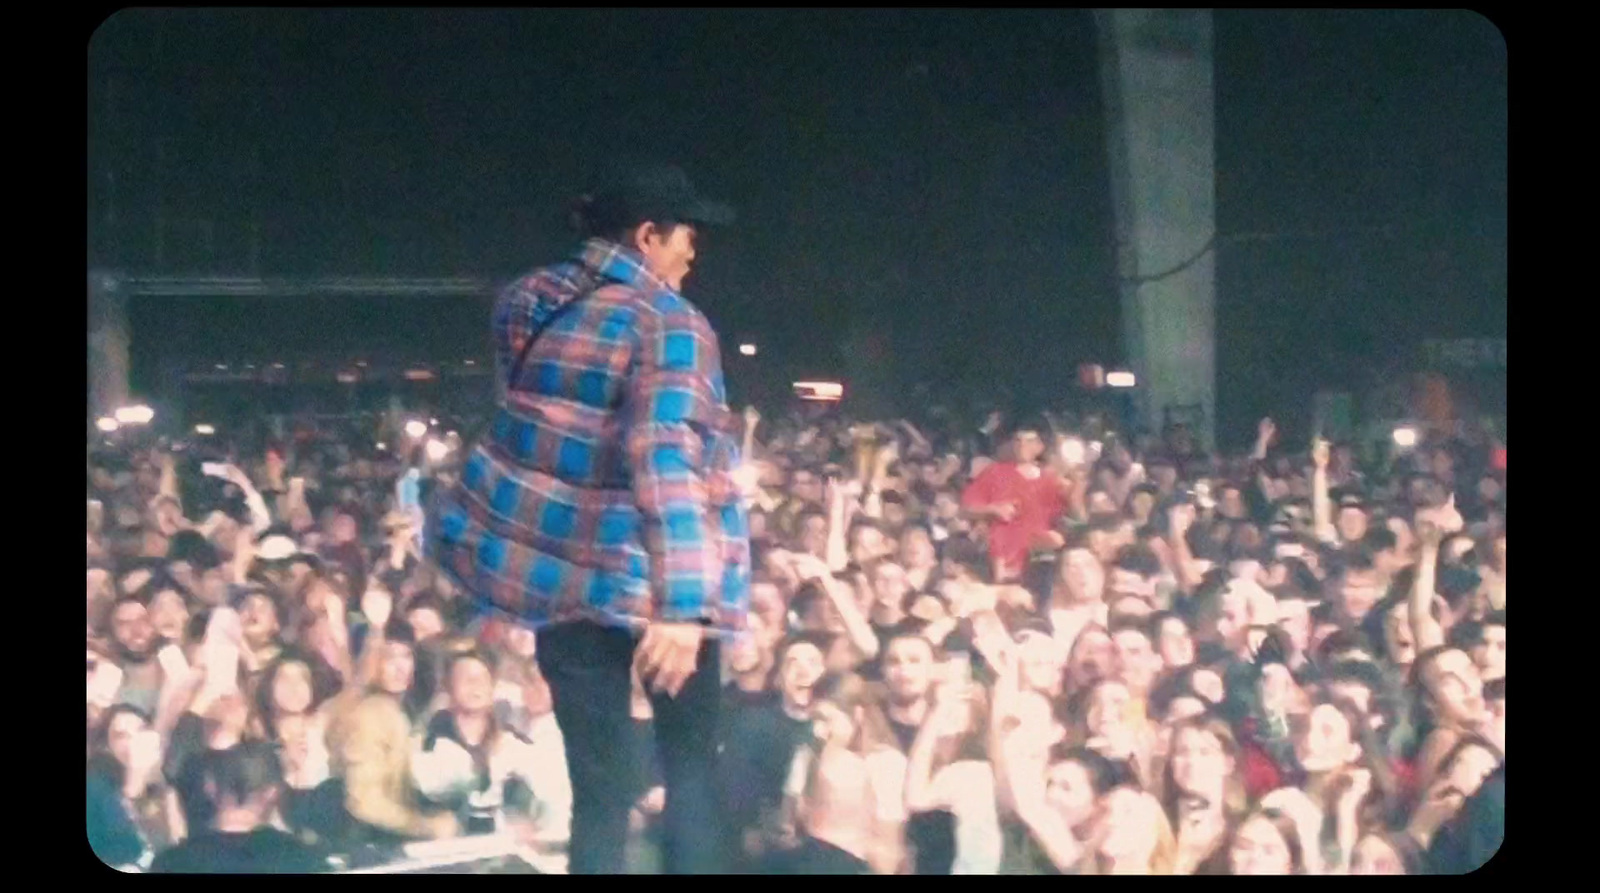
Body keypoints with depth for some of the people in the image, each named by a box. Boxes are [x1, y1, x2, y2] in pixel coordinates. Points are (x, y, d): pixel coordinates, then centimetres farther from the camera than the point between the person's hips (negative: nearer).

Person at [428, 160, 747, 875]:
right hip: (646, 579, -5)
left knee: (595, 782, 6)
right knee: (691, 762, 13)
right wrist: (683, 604, -31)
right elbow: (667, 463, -25)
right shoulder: (668, 324, -14)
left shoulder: (529, 301, 7)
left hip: (557, 561, 5)